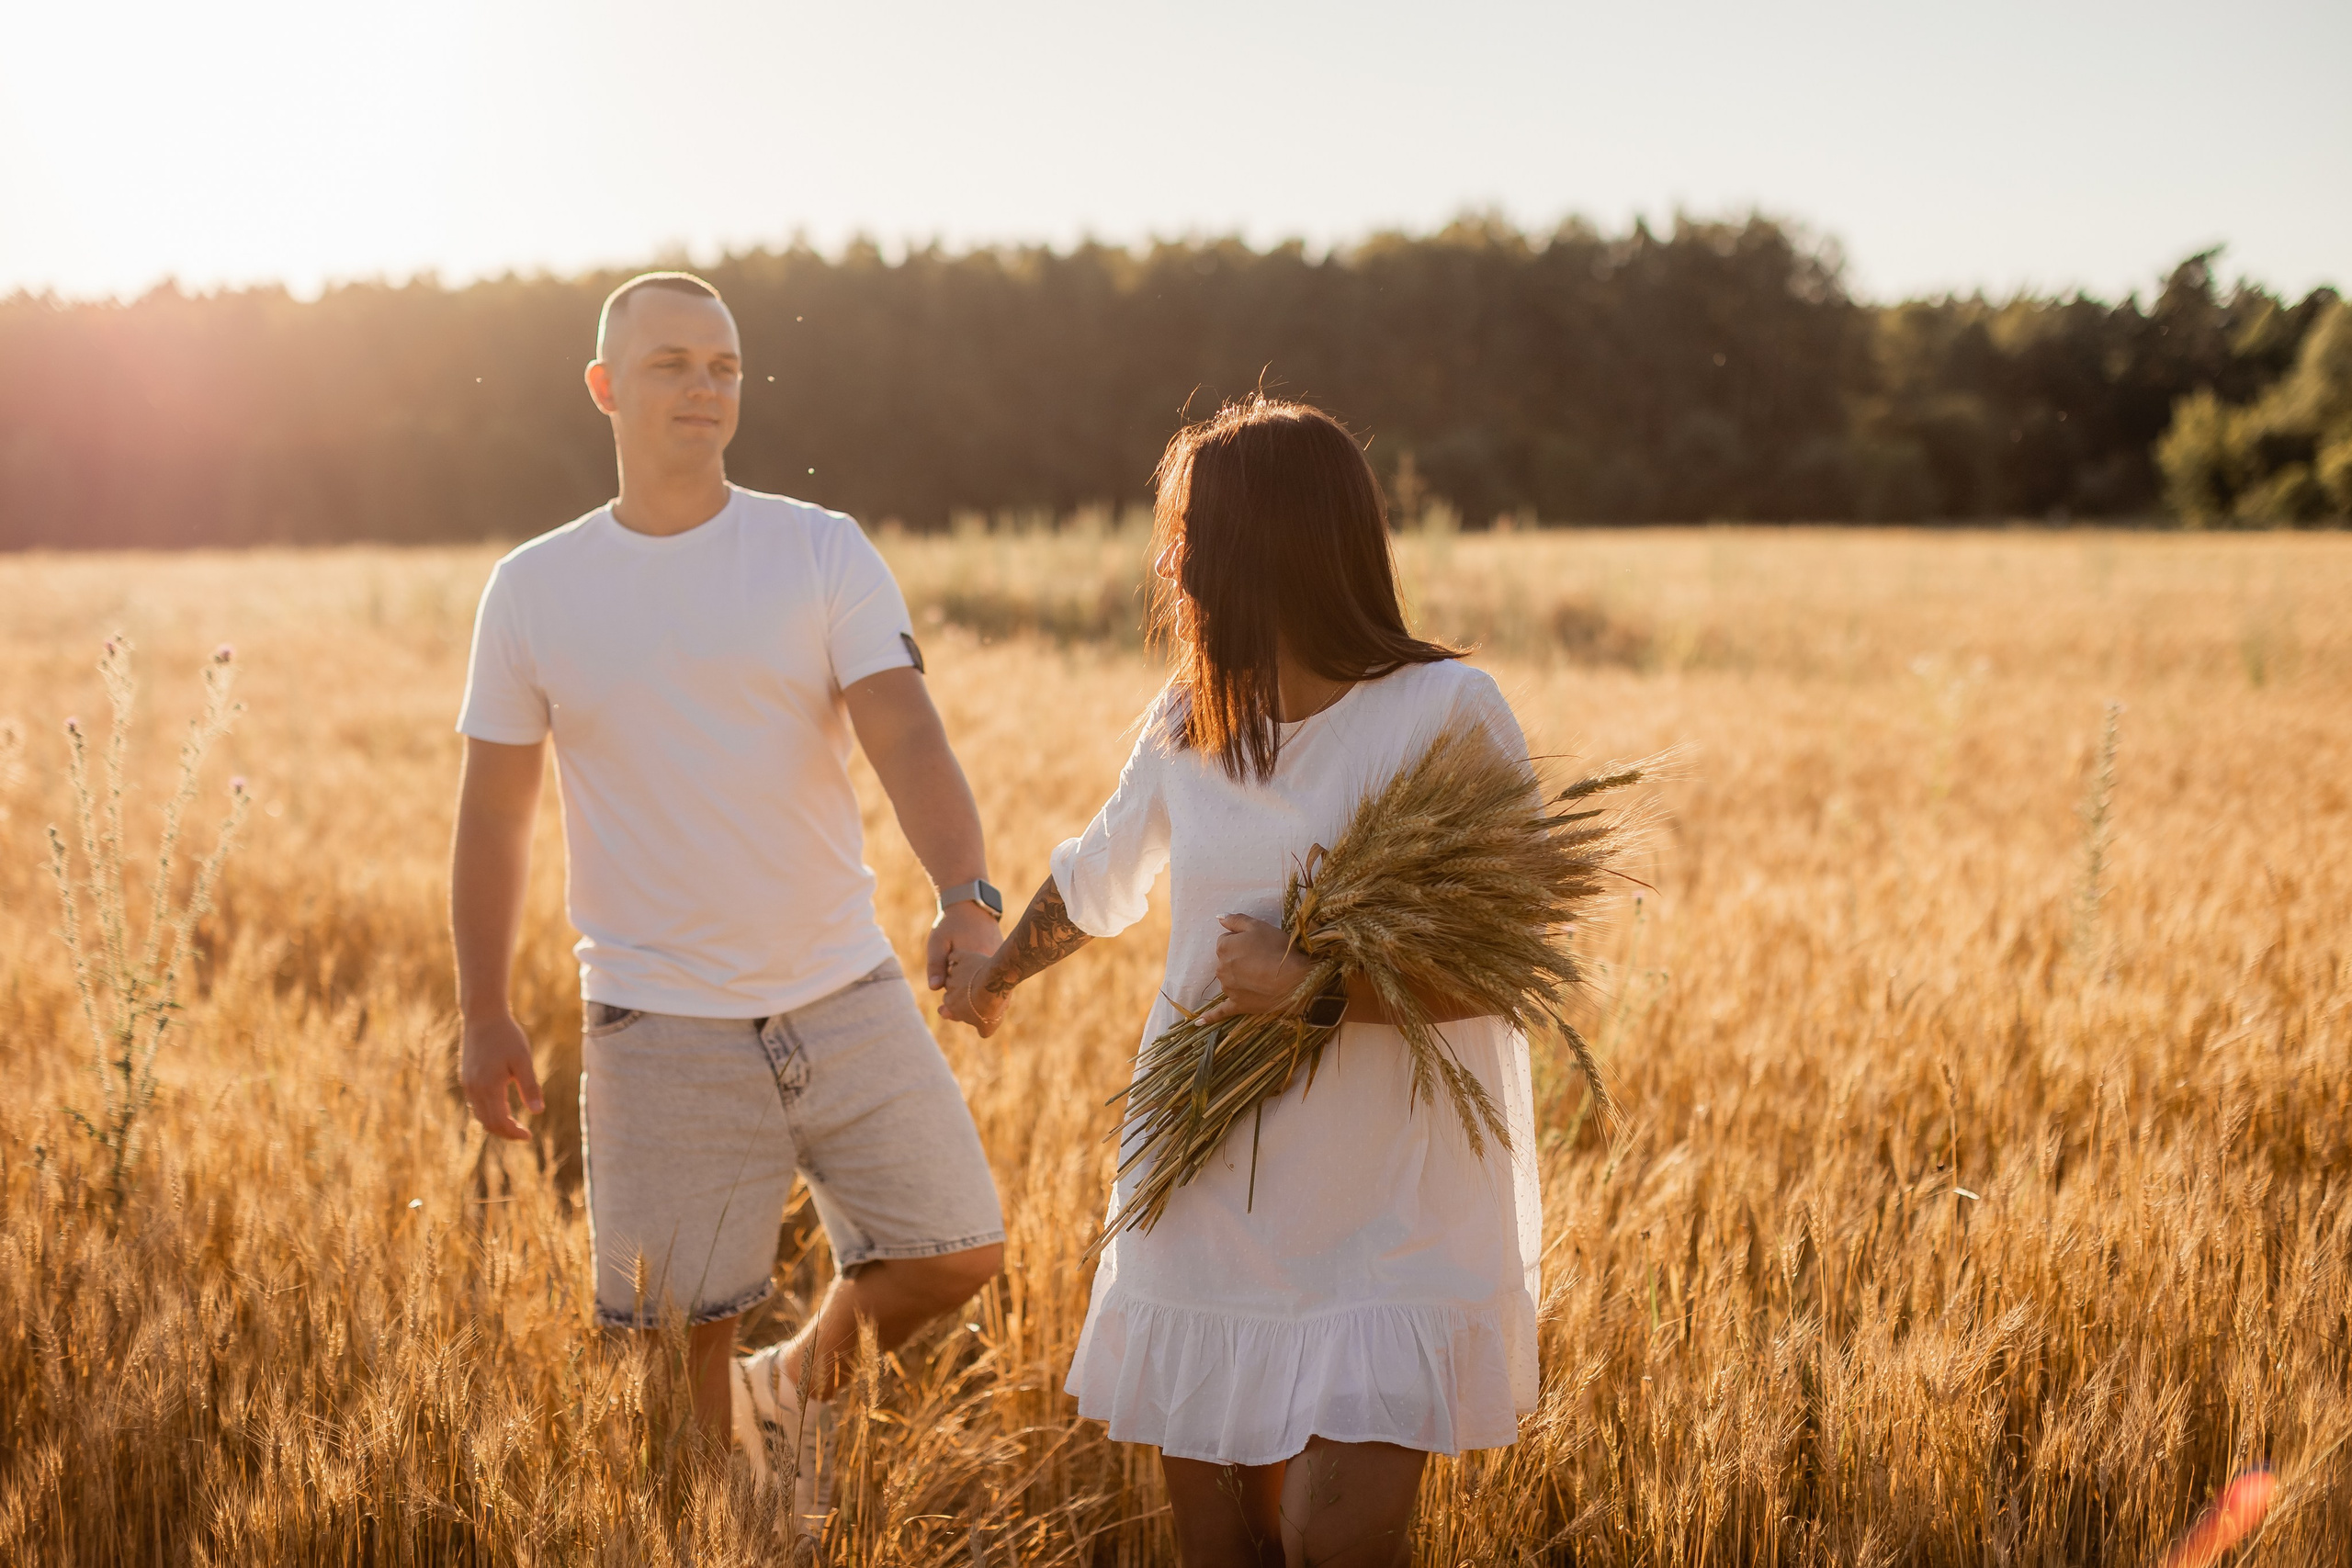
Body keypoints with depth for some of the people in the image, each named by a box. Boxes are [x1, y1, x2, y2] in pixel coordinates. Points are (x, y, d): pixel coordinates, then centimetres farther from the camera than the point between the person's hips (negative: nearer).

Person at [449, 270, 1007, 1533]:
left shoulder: (823, 553, 0)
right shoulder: (534, 591, 1)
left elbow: (906, 734, -13)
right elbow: (494, 814, 7)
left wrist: (967, 896, -30)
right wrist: (485, 1017, 3)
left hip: (844, 992, 1)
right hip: (660, 1025, -1)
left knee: (956, 1251, 4)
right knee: (679, 1332, 1)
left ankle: (795, 1388, 32)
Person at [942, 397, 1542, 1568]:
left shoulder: (1448, 711, -9)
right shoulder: (1189, 721, 7)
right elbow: (1096, 879, 27)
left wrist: (1317, 989, -25)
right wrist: (993, 974, 43)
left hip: (1390, 1207, -5)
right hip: (1209, 1197, 5)